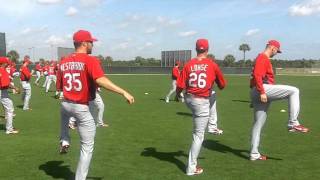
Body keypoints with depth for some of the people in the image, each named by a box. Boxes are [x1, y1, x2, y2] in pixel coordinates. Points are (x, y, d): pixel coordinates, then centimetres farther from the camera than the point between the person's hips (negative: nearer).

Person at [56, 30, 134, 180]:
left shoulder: (64, 62, 5)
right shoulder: (90, 60, -14)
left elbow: (59, 87, 13)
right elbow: (100, 80, -31)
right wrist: (124, 92, -35)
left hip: (66, 105, 6)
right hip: (82, 109, -6)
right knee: (87, 148, 6)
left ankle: (64, 141, 33)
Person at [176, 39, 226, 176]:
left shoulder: (189, 64, -3)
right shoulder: (212, 65, -7)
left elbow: (180, 86, -6)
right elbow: (222, 85, 5)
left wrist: (177, 95, 16)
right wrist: (219, 85, 28)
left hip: (188, 99, 4)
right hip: (201, 103, -4)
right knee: (198, 135, 5)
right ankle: (191, 168, 10)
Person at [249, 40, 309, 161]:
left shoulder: (262, 58, 26)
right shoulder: (263, 58, -5)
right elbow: (257, 75, -19)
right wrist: (262, 92, -26)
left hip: (257, 92, 11)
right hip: (263, 89, -11)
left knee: (258, 123, 10)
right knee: (294, 91, -10)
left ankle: (254, 154, 14)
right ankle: (293, 123, -11)